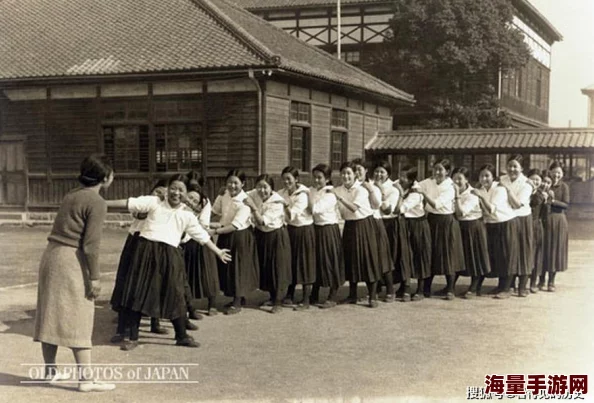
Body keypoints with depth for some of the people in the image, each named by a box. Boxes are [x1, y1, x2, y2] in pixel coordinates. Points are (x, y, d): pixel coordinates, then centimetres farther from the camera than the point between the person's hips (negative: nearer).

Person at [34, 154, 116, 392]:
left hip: (52, 255, 9)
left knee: (51, 315, 14)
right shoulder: (97, 202, -11)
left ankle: (50, 370, 25)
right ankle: (85, 379, -1)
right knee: (78, 319, -4)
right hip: (71, 260, -8)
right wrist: (94, 277, -12)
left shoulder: (72, 195, 14)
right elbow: (90, 244, -16)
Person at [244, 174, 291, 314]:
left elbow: (263, 221, -30)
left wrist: (252, 206, -35)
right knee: (264, 266, 12)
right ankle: (272, 297, 30)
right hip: (261, 235, 5)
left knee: (278, 268, -1)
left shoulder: (277, 202, -25)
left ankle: (278, 302, 6)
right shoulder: (253, 195, -12)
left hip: (276, 236, -5)